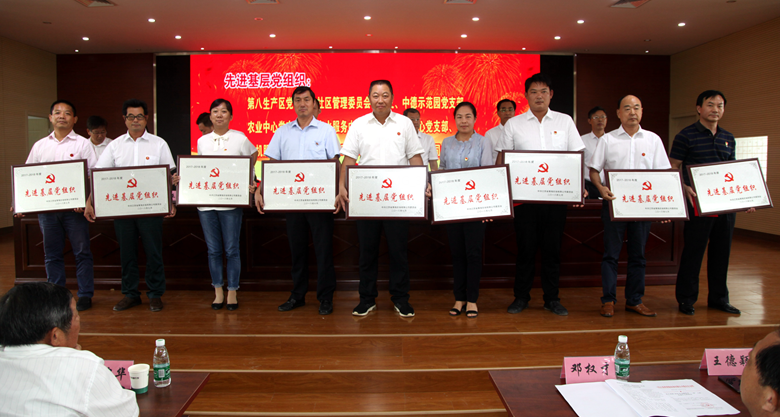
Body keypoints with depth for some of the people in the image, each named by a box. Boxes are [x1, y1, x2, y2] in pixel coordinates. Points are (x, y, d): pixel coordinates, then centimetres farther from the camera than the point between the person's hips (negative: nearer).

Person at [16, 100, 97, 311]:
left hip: (74, 208, -4)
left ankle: (85, 295, 9)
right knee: (52, 254, 10)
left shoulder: (82, 144, 2)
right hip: (46, 207, 4)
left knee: (82, 252, 1)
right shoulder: (39, 146, 14)